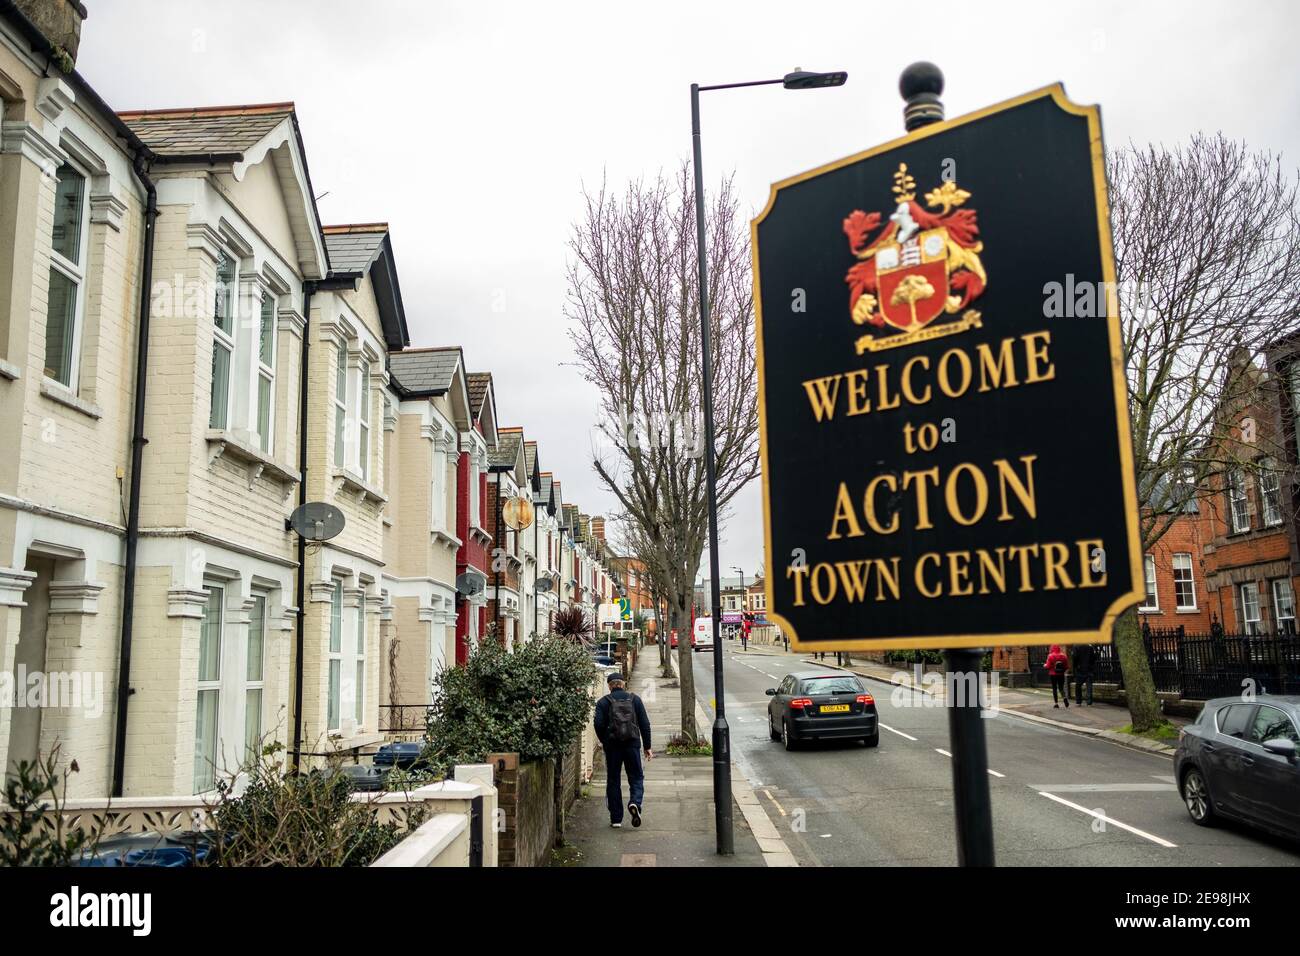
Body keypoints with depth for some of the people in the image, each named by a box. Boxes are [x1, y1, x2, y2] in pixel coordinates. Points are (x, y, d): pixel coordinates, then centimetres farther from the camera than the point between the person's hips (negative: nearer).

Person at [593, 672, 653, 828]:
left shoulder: (603, 702, 0)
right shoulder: (634, 699, 6)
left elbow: (599, 724, -11)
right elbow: (644, 724, 3)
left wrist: (604, 741, 6)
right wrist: (647, 746, 8)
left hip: (612, 745, 0)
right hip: (632, 743, 1)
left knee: (613, 780, 9)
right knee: (636, 777, 10)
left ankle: (616, 819, 9)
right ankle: (635, 802, -18)